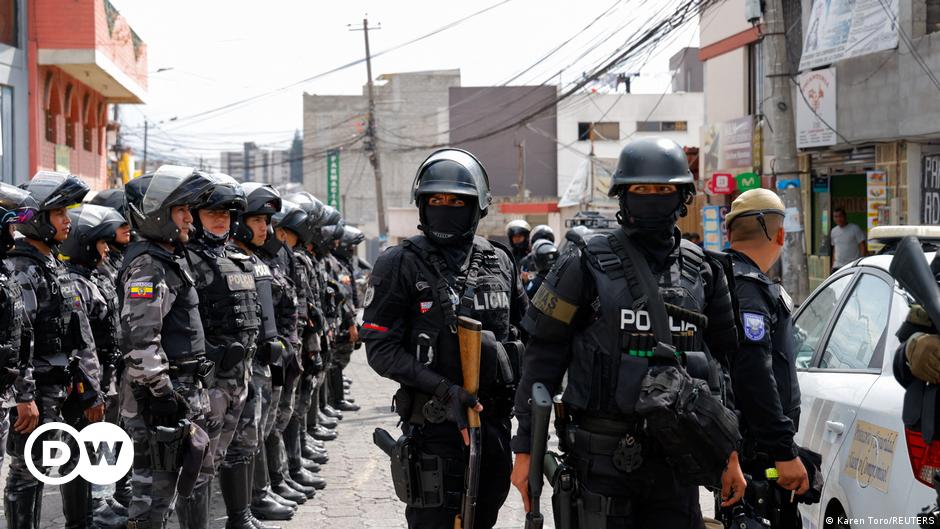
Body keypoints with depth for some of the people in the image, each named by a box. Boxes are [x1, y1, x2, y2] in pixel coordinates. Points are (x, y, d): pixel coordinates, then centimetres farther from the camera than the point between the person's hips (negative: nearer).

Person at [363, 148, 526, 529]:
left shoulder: (499, 262, 9)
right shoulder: (401, 265, -5)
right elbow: (380, 348, -10)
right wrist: (443, 389, -20)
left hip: (494, 418, 5)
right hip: (435, 424, -5)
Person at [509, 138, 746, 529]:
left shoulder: (701, 272, 11)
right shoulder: (588, 264, -2)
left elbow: (722, 363, 15)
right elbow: (544, 356, -2)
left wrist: (730, 454, 12)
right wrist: (525, 449, -6)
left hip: (676, 451, 4)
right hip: (604, 455, -4)